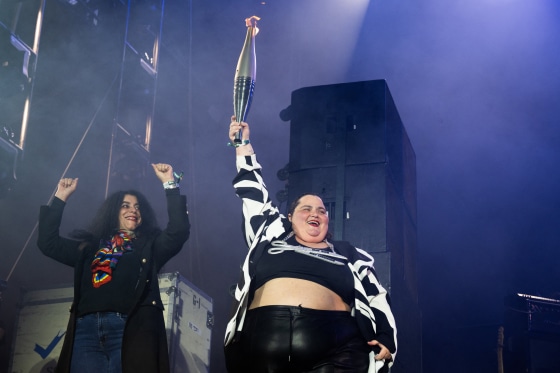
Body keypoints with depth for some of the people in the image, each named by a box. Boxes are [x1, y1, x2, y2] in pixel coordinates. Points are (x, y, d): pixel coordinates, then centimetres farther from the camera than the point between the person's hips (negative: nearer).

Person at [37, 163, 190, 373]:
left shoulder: (150, 246, 20)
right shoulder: (90, 247, 27)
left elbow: (178, 232, 4)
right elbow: (48, 243, 26)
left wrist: (170, 184, 2)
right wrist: (60, 198, 22)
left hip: (131, 330, -2)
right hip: (86, 330, 2)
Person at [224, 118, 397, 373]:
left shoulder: (348, 255, 22)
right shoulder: (271, 236, 24)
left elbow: (377, 299, 18)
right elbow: (253, 193, 29)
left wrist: (385, 339, 3)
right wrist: (243, 144, 31)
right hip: (262, 350, 1)